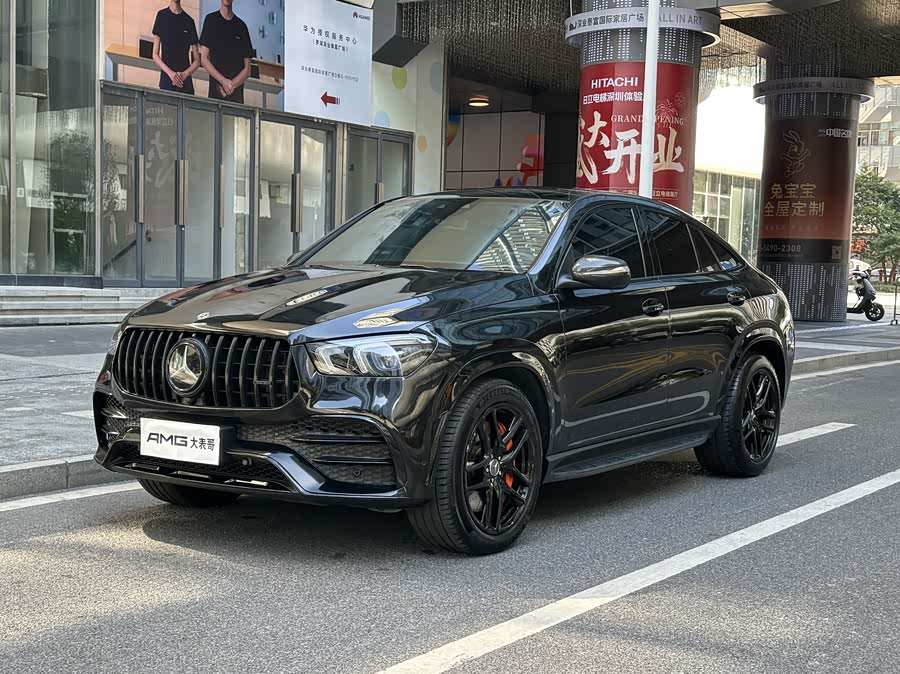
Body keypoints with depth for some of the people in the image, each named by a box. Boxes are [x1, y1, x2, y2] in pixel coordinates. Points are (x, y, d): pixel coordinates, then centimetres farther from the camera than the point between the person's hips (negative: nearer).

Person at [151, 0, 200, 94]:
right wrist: (170, 73, -12)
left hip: (186, 83, 1)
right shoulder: (162, 15, 5)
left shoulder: (189, 21, 9)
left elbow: (197, 61, 10)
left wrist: (185, 74, -10)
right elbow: (155, 55, 4)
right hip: (166, 81, -1)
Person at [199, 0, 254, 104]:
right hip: (215, 92, -2)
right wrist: (223, 81, -12)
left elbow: (247, 70, 8)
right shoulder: (211, 20, 7)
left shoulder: (241, 26, 11)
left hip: (237, 94, 2)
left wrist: (231, 85, -10)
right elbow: (204, 59, 1)